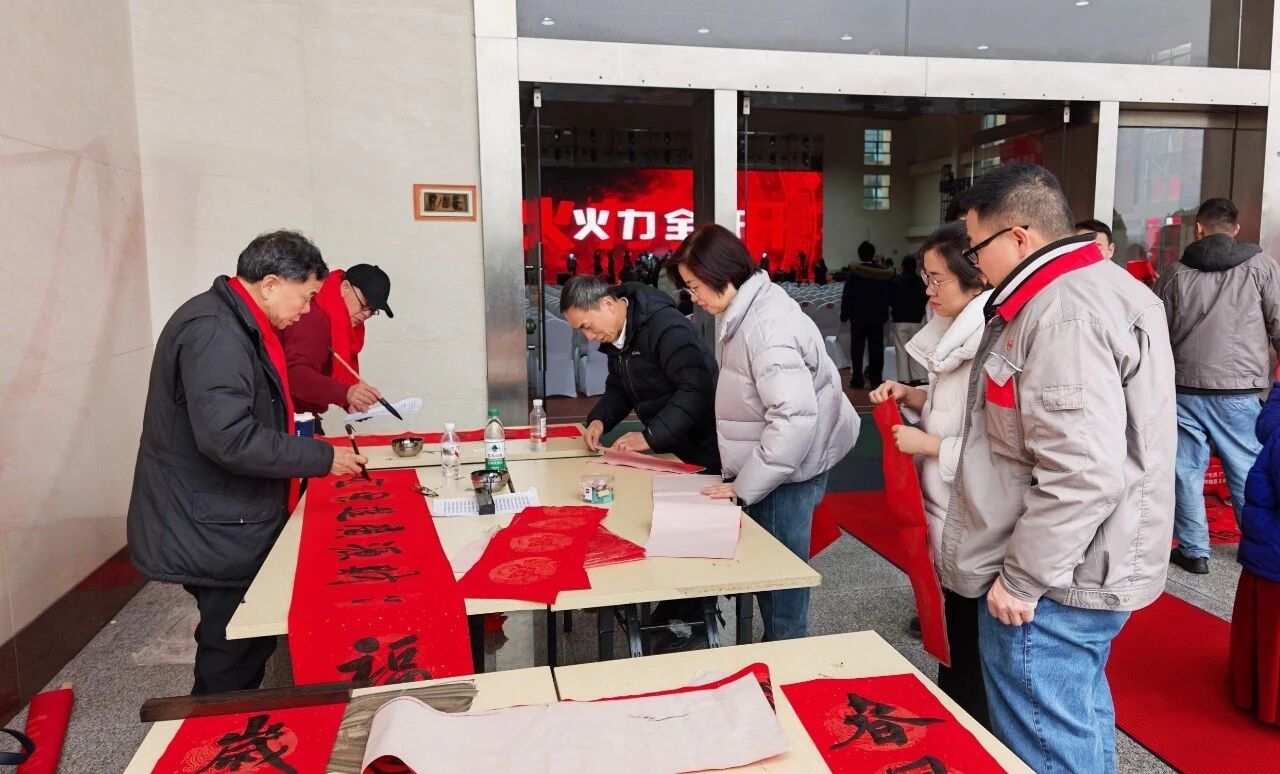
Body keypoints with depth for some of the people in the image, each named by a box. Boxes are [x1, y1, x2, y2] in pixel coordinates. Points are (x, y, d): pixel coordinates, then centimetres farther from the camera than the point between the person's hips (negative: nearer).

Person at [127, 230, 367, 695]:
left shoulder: (234, 324, 13)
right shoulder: (214, 331, -22)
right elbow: (230, 439, -30)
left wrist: (307, 444, 13)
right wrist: (322, 458, -21)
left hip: (231, 526, 10)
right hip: (215, 535, -10)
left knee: (247, 649, 18)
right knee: (232, 665, 1)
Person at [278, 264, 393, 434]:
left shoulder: (346, 323, 9)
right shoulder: (312, 317, -20)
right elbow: (294, 373, -32)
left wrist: (350, 402, -6)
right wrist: (346, 392, -44)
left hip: (305, 417, 9)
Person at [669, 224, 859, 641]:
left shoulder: (768, 324, -23)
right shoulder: (749, 312, 7)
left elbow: (796, 417, -29)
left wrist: (745, 485, -21)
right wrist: (740, 475, 13)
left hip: (786, 473, -9)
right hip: (771, 467, 9)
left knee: (782, 580, 4)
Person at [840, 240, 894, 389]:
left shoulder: (854, 272, -10)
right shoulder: (883, 273, 0)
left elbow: (847, 295, -10)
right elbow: (888, 295, 6)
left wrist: (844, 315, -3)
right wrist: (885, 313, 16)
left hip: (858, 316, -3)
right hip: (877, 316, 3)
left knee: (857, 349, 4)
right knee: (876, 349, 6)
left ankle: (858, 380, 4)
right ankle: (876, 379, 10)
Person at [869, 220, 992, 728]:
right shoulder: (960, 336, 7)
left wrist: (928, 445, -18)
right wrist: (911, 397, 4)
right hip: (948, 515, 9)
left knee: (972, 650, 9)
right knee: (952, 639, 23)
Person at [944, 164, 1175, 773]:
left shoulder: (1064, 316, -23)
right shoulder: (1095, 287, 12)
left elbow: (1083, 476, -29)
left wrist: (1022, 579, -20)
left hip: (1052, 586, -11)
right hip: (1081, 570, 11)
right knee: (1082, 724, 23)